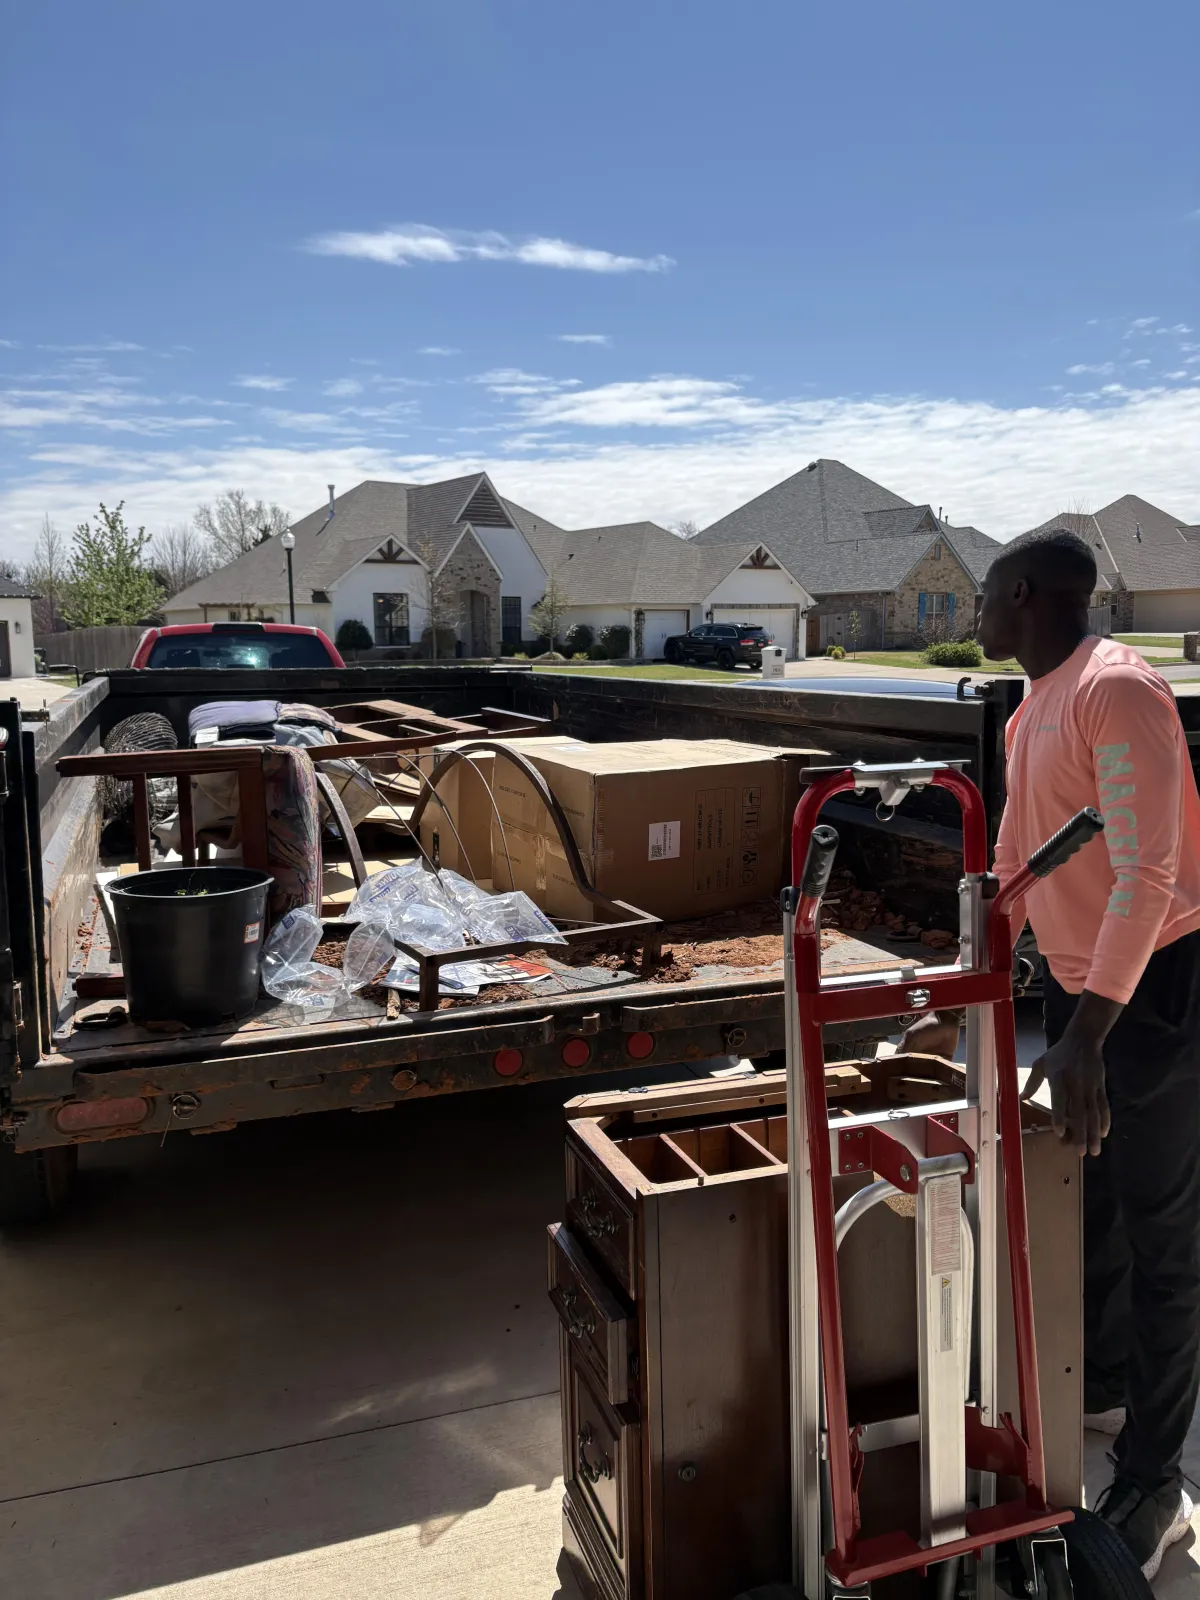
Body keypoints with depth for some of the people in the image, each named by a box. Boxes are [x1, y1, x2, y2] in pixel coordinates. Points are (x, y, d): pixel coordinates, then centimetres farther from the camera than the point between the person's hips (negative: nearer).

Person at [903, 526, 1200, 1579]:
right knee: (1084, 1200, 21)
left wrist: (1088, 1037, -32)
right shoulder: (1032, 714, 10)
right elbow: (1012, 876, 17)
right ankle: (1102, 1385, 43)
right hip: (1078, 980, 9)